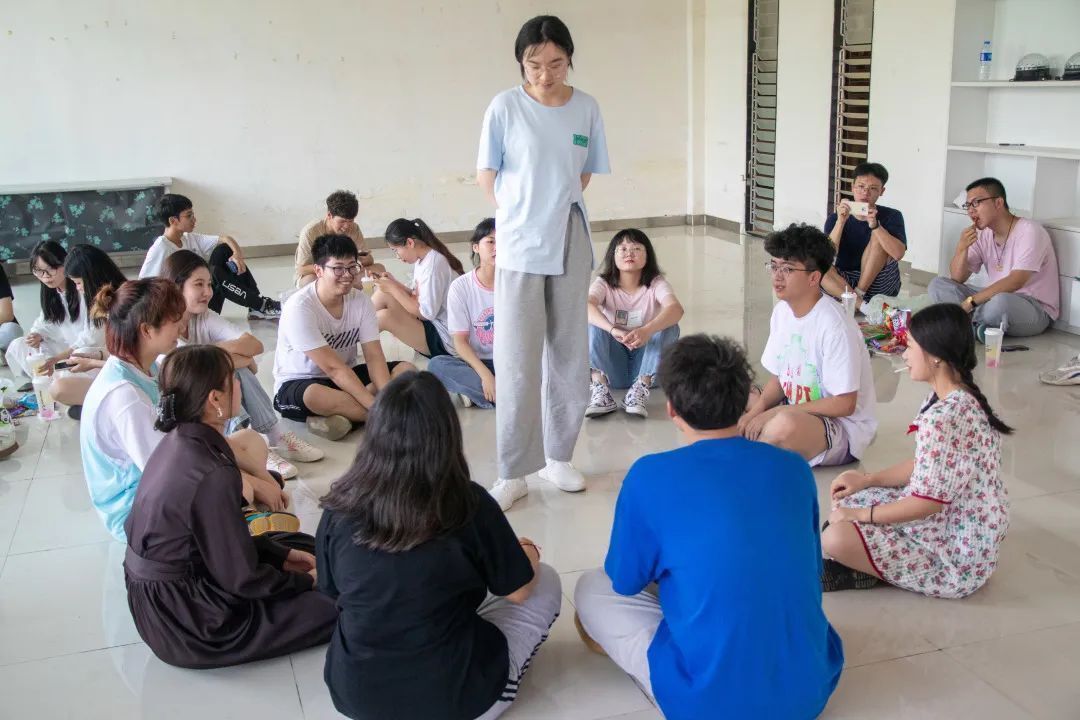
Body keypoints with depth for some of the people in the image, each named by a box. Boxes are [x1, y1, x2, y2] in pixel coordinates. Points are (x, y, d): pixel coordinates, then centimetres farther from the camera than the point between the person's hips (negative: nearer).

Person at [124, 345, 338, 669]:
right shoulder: (211, 475, -29)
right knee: (334, 605, -8)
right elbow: (242, 580, -21)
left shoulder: (179, 442, -1)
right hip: (185, 626, -9)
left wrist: (280, 554, 10)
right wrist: (306, 582, -5)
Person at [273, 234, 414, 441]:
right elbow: (332, 367, -27)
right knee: (316, 396, -41)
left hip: (345, 376, 6)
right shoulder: (299, 307, -24)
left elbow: (374, 356, -12)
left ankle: (342, 415, -25)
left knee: (406, 370, -12)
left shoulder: (360, 300, -6)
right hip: (298, 385, -6)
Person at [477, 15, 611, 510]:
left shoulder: (586, 108, 1)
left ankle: (558, 456, 26)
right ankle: (514, 473, 8)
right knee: (517, 363, -2)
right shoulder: (505, 107, -7)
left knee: (570, 357, 10)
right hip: (520, 249, -3)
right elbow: (486, 177, 0)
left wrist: (555, 209, 6)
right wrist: (521, 219, 1)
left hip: (571, 247, 3)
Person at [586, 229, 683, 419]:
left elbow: (676, 309, -29)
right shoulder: (604, 284, -5)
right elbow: (586, 306, -28)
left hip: (645, 363, 0)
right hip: (613, 367, 0)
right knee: (593, 324, -23)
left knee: (668, 327, -25)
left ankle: (641, 388, -31)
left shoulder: (656, 284, -7)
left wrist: (647, 331, -49)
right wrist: (613, 330, -47)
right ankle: (600, 388, -33)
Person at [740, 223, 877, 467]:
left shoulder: (834, 327, -24)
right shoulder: (782, 311, 1)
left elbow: (844, 404, -22)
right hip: (791, 410, 8)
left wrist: (775, 413, -21)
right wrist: (756, 412, -11)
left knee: (786, 425, -38)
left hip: (843, 428, -8)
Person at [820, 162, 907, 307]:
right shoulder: (835, 217, 1)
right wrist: (841, 221, -25)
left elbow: (898, 254, -20)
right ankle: (861, 304, -34)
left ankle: (857, 294, -21)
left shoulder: (892, 216, -1)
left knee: (878, 238, -21)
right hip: (842, 283, 1)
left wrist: (874, 224, -31)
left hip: (879, 285, -1)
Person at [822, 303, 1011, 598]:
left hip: (959, 553, -10)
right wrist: (867, 480, 8)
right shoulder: (962, 398, 3)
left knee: (836, 538, -25)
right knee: (847, 502, 15)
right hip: (956, 522, 10)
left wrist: (860, 514, -15)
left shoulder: (943, 418, -29)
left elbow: (929, 502, -26)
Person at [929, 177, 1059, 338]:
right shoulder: (982, 235, 6)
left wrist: (970, 301, -27)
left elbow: (1015, 282, -25)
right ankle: (978, 324, -23)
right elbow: (957, 279, 3)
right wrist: (962, 248, -15)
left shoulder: (1029, 231, -15)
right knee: (938, 284, -6)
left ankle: (968, 321, -11)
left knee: (1001, 301, -41)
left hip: (1036, 309, -7)